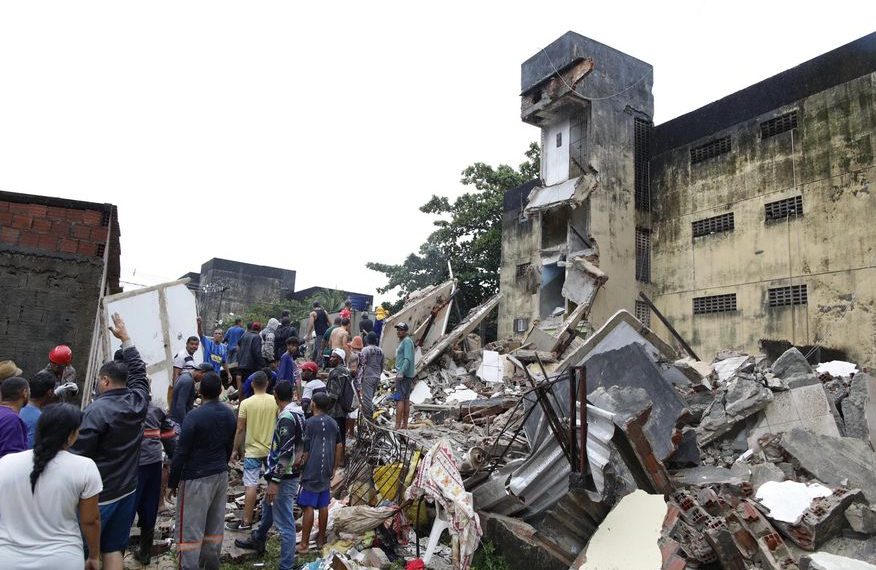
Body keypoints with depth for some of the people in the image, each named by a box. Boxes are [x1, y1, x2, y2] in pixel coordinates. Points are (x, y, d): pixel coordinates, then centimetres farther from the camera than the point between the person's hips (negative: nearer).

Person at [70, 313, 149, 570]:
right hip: (127, 490, 6)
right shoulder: (138, 401, -1)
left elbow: (79, 454, -17)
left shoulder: (97, 409, -18)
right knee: (114, 548, 14)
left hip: (98, 494, -6)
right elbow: (138, 371, 15)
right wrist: (125, 338, 23)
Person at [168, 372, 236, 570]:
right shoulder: (229, 414, 1)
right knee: (215, 524, 16)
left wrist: (172, 482, -3)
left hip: (196, 479, -6)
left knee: (190, 528, 3)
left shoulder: (194, 417, -18)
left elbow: (181, 453, -14)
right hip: (221, 475, 6)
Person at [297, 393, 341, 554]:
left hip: (312, 471, -6)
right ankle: (321, 539, 23)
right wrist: (334, 468, 19)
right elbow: (339, 447, 11)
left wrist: (300, 468, -1)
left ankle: (304, 544, 4)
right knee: (323, 506, 13)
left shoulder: (309, 422, -10)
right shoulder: (333, 423, 7)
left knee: (308, 507, -1)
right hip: (326, 472, 6)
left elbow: (305, 450, -12)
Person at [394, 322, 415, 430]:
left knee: (400, 400, -10)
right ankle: (404, 425, 16)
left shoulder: (407, 341, -12)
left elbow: (407, 359, -22)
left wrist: (401, 373, -28)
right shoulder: (402, 341, 19)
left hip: (403, 375, -10)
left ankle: (397, 426, -11)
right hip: (406, 375, 10)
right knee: (406, 400, 11)